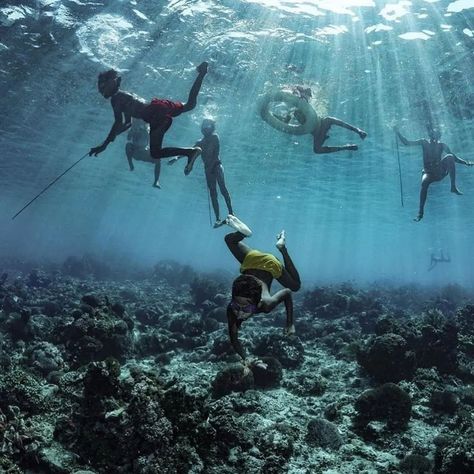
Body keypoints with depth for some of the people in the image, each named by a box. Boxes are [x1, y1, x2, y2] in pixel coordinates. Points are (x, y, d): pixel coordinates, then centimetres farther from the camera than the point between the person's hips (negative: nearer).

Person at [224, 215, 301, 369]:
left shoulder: (266, 304, -41)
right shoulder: (232, 308, -35)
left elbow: (288, 292, -22)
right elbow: (234, 339, -23)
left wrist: (290, 323, -20)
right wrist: (244, 359, -36)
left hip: (270, 264, -1)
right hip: (251, 260, 1)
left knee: (295, 286, 30)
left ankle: (281, 247, 33)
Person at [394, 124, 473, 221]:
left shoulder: (442, 145, 10)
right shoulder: (424, 142, 9)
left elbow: (454, 158, 11)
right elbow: (406, 143, 6)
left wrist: (466, 163, -2)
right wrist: (398, 133, -4)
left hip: (440, 171, 1)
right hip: (428, 172, -1)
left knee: (450, 157, -24)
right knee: (424, 182, -35)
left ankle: (453, 187, -25)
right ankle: (420, 212, -36)